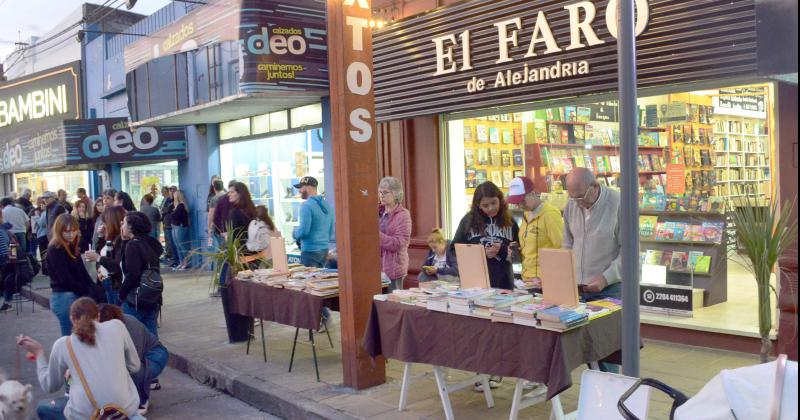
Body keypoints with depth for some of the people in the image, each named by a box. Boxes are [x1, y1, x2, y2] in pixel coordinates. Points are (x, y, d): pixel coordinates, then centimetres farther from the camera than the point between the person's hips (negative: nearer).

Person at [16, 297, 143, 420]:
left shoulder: (62, 344, 6)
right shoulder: (117, 325, 6)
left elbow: (49, 386, 20)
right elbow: (134, 366, 15)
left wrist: (39, 353, 27)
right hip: (127, 408, 1)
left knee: (42, 408, 29)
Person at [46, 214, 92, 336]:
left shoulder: (72, 248, 12)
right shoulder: (55, 250, -10)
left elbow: (83, 273, 9)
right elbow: (65, 278, -15)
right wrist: (88, 292, -14)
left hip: (77, 296, 7)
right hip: (64, 298, -7)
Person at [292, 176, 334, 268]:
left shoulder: (307, 205, -13)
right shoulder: (327, 204, 11)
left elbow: (303, 231, -18)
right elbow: (331, 232, 16)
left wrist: (294, 234, 1)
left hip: (310, 251, -8)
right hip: (324, 250, 8)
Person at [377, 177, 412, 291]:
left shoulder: (403, 215, -7)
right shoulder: (378, 212, 11)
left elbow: (399, 243, -16)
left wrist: (376, 234, -22)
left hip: (393, 268, -5)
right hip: (377, 266, 5)